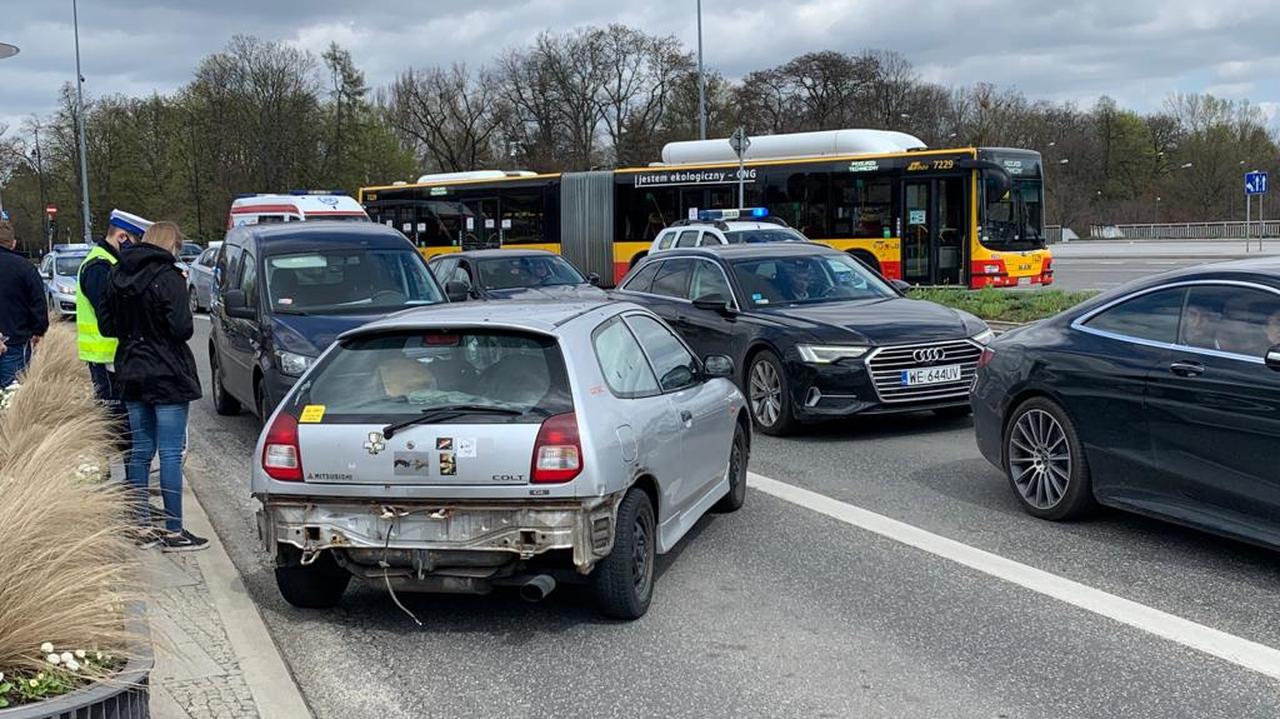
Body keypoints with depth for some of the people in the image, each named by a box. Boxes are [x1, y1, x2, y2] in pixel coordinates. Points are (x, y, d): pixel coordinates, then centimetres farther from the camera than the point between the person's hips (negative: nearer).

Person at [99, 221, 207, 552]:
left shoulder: (117, 275, 7)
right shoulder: (169, 277, -14)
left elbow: (107, 326, 11)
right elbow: (181, 328, -19)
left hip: (131, 374, 7)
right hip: (167, 376, -7)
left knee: (140, 451, 12)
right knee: (171, 453, -3)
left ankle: (143, 527, 18)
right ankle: (173, 532, 0)